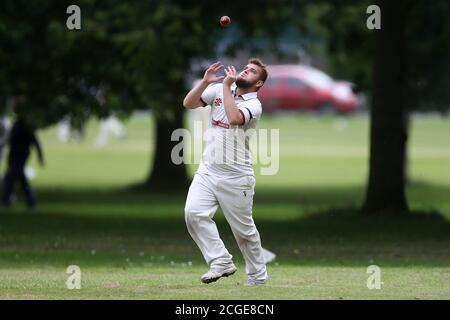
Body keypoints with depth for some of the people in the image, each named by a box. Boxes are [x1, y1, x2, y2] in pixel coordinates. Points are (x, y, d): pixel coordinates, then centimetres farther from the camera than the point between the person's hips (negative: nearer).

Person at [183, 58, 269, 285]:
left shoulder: (253, 104, -8)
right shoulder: (218, 90, 8)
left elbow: (234, 118, -28)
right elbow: (188, 103, 3)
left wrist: (227, 86, -18)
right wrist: (205, 81, -10)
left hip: (235, 178, -4)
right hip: (207, 171, 4)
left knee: (244, 229, 3)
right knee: (194, 213, -18)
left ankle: (258, 275, 20)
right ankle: (221, 262, -11)